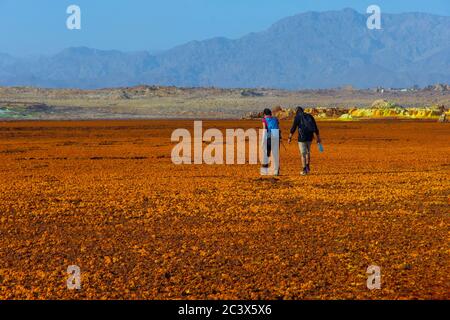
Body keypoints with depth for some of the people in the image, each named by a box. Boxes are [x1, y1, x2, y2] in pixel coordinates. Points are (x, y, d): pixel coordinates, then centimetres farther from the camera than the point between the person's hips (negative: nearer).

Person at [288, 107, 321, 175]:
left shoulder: (297, 117, -4)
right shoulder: (310, 116, 10)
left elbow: (293, 127, -13)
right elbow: (316, 128, 9)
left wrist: (290, 137, -13)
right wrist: (318, 138, 12)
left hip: (302, 138, -4)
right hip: (310, 137, 4)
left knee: (303, 154, 3)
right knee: (308, 152, 25)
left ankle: (304, 170, 1)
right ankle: (307, 167, 24)